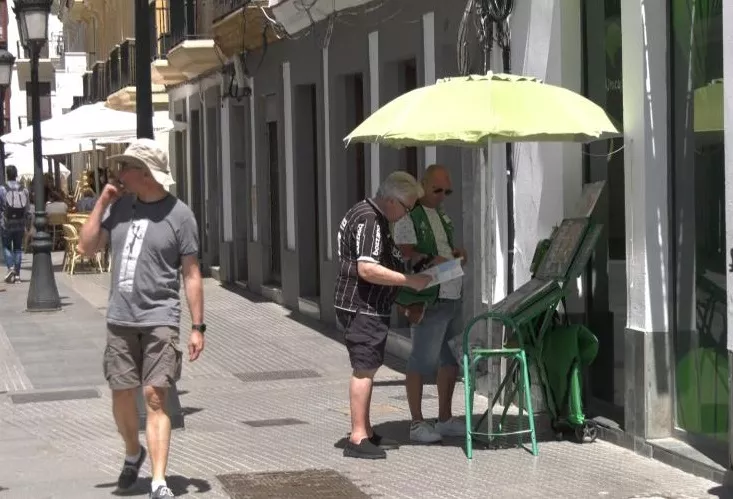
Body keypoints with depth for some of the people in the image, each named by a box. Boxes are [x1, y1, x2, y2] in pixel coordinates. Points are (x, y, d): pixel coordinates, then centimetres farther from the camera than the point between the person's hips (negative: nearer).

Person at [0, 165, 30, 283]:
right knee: (18, 248, 10)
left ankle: (11, 267, -11)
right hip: (20, 225, 3)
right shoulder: (24, 190, -1)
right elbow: (27, 208, 3)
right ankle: (17, 274, 9)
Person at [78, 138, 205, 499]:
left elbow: (191, 274, -3)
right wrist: (101, 203, 0)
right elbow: (88, 247, 8)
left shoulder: (178, 215, -5)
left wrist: (197, 327, -5)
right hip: (120, 320, 4)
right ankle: (133, 454, 37)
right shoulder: (120, 205, 7)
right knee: (122, 394, 11)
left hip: (160, 320, -4)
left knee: (155, 398, -10)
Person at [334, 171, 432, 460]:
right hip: (361, 307, -11)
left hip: (370, 308, 11)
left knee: (367, 368, 15)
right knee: (364, 370, -9)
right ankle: (357, 438, -6)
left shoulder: (374, 218, 15)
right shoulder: (369, 222, -20)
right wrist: (410, 281, -24)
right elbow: (367, 269, -28)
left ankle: (365, 432, 23)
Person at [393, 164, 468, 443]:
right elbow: (406, 253, -16)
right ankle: (417, 423, -3)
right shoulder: (409, 216, -6)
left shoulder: (442, 216, 21)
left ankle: (445, 419, 22)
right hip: (429, 300, -9)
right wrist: (429, 261, -31)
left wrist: (458, 254, 7)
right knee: (422, 360, -8)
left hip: (452, 297, 9)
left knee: (450, 359, 12)